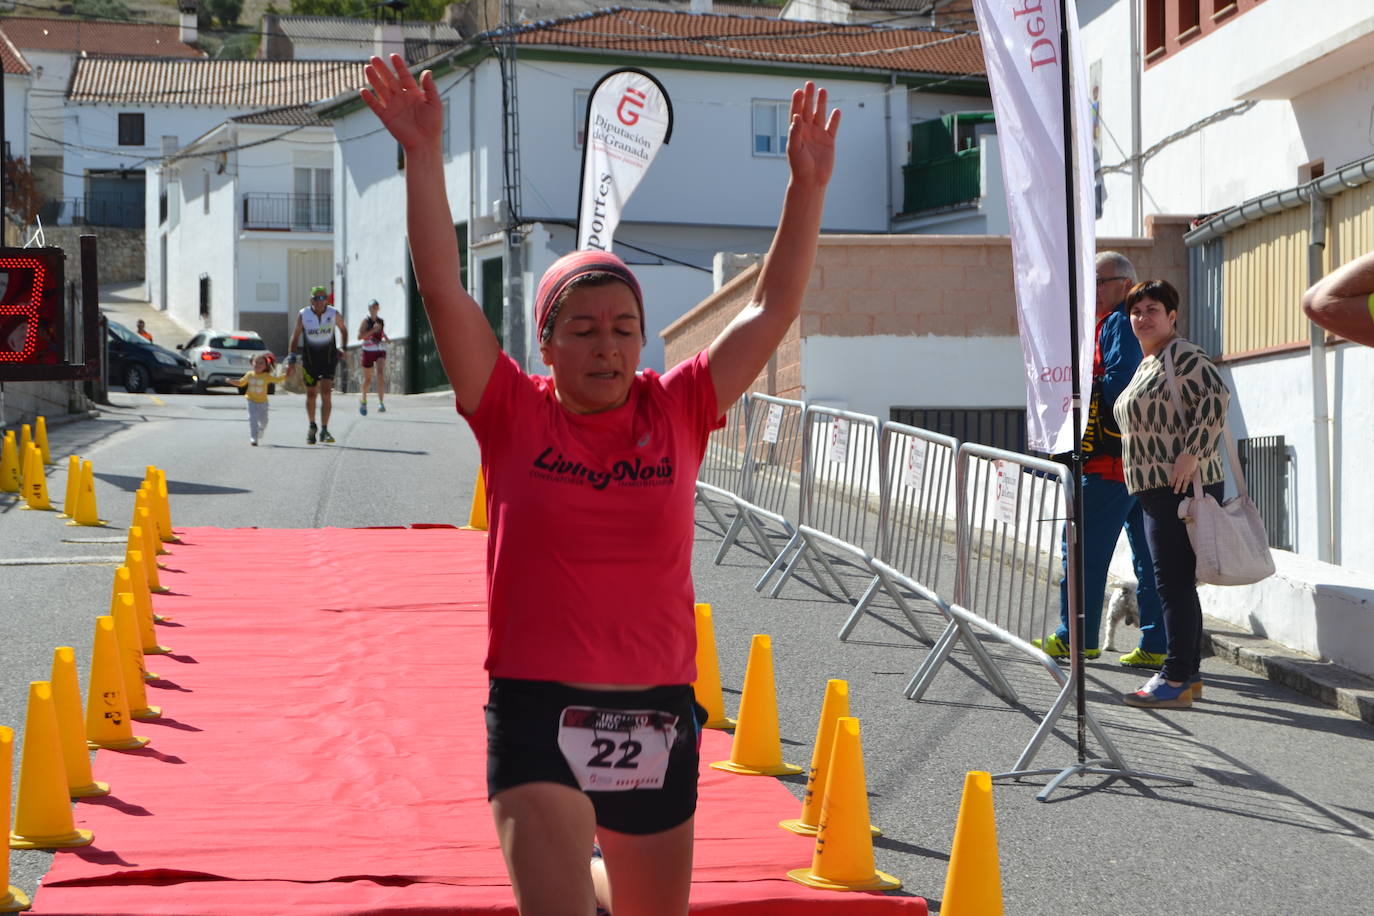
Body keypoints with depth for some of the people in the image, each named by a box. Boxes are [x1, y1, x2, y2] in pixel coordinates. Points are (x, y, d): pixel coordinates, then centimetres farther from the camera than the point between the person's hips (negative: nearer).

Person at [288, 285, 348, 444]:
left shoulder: (334, 314, -6)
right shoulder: (303, 315, -7)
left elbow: (343, 330, 14)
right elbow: (295, 337, 1)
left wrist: (343, 348, 6)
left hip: (329, 358, -1)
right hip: (309, 358, 1)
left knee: (326, 393, -14)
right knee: (310, 395, 10)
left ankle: (324, 430, -13)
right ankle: (312, 426, 32)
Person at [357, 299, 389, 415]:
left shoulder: (381, 321, 9)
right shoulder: (366, 321, -5)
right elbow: (359, 336, -16)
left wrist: (386, 337, 7)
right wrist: (373, 330, -23)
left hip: (380, 352, 2)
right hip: (368, 352, -2)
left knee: (381, 374, -20)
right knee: (367, 379, 10)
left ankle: (381, 403, -26)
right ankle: (363, 401, 36)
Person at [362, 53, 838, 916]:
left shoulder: (678, 412, 2)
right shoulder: (514, 415, -3)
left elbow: (773, 309, 0)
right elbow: (443, 290, -11)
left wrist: (808, 187, -7)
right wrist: (424, 153, -17)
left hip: (658, 715, 3)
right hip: (538, 714, -3)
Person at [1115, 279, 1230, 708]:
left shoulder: (1183, 356, -9)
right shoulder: (1147, 364, 21)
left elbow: (1216, 397, -22)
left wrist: (1192, 453, -26)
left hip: (1183, 486, -11)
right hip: (1155, 488, 11)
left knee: (1174, 582, -11)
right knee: (1175, 583, 12)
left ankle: (1175, 680, -11)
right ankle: (1189, 675, 18)